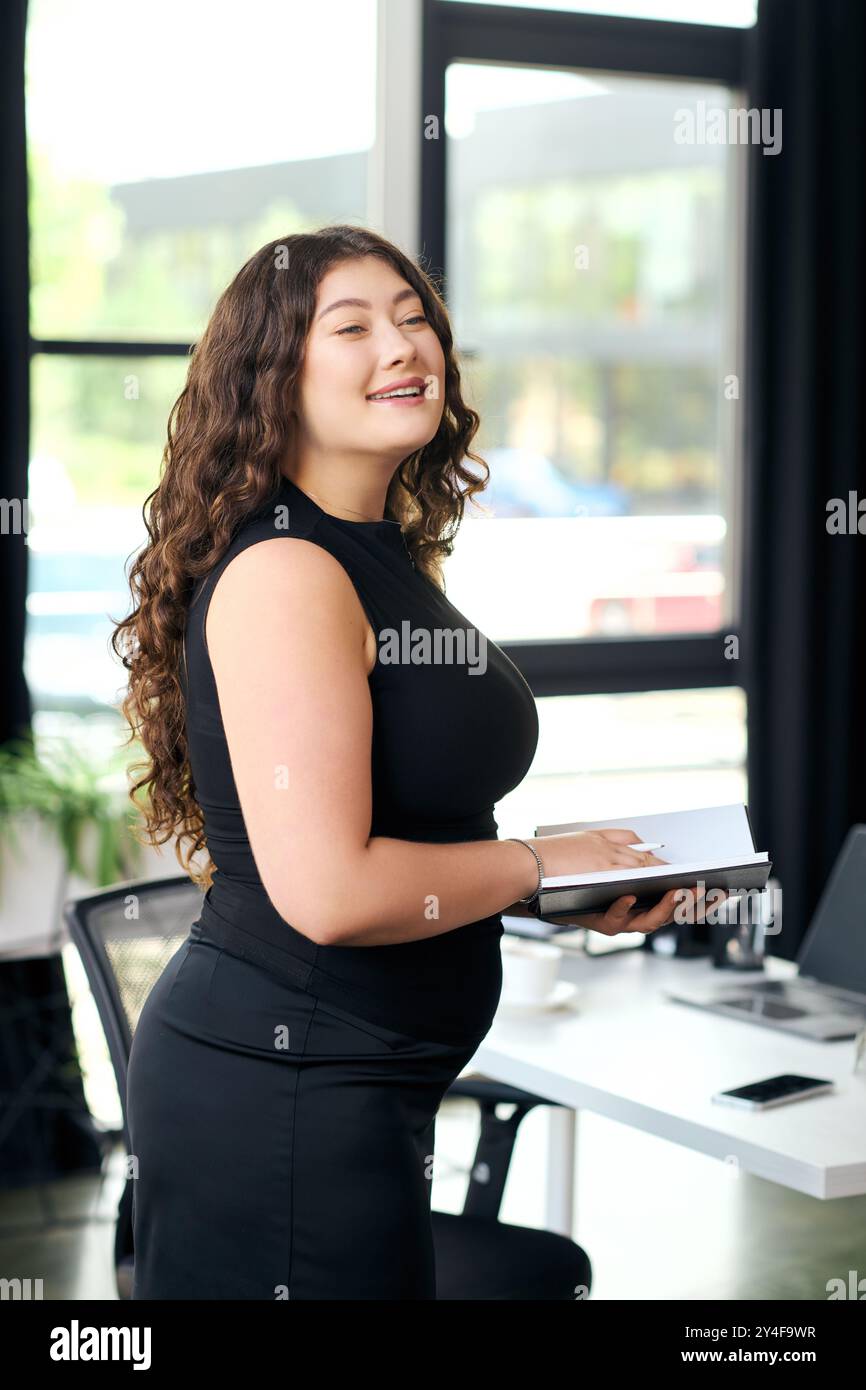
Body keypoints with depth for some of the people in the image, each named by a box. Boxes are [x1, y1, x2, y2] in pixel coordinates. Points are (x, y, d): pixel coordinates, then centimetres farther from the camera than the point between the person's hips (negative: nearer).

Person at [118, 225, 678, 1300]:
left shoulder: (394, 559, 11)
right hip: (276, 1082, -10)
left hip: (368, 1086, 10)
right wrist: (537, 865, -12)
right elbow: (327, 891, -26)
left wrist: (586, 891, 9)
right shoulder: (283, 574, -19)